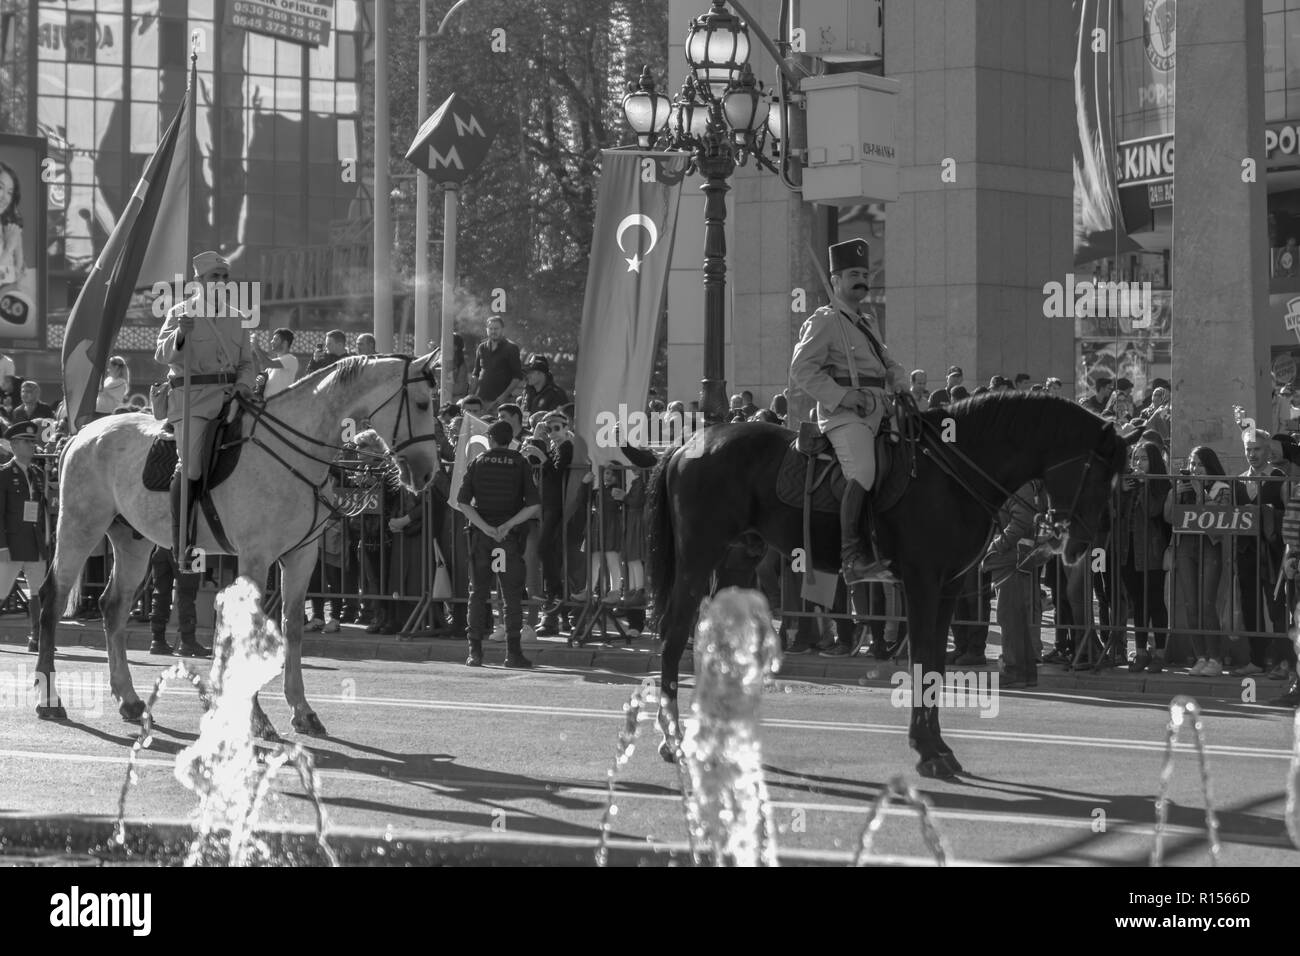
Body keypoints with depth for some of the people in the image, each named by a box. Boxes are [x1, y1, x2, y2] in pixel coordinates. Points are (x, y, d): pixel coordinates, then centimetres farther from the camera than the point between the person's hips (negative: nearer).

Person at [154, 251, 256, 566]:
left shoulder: (236, 317, 18)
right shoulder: (181, 312, 4)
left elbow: (247, 362, 21)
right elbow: (162, 355, -7)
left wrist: (244, 383, 0)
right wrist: (180, 335, -27)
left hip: (230, 395, 5)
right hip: (191, 397, -5)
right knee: (191, 467, -18)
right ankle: (180, 545, -13)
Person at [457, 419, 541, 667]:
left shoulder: (477, 463, 6)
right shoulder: (519, 463, 2)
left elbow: (463, 502, -4)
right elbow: (534, 505, -7)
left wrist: (485, 527, -8)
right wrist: (508, 525, -6)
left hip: (481, 534, 1)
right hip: (509, 535, -1)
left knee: (478, 593, 6)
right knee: (512, 595, 2)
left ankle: (475, 651, 1)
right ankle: (513, 651, -4)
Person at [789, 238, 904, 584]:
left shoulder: (869, 322, 24)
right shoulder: (823, 322, -1)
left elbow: (888, 364, 33)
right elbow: (802, 370, -9)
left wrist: (900, 387, 9)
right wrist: (844, 396, -17)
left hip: (878, 410, 9)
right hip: (843, 413, -9)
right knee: (862, 472, -27)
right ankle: (854, 556, -32)